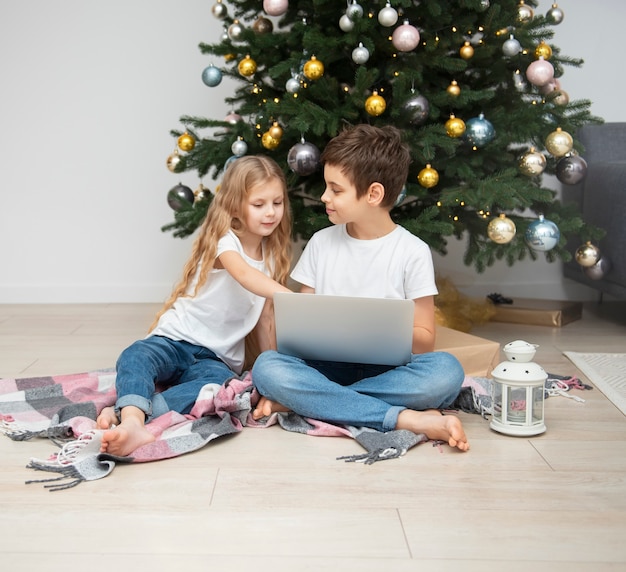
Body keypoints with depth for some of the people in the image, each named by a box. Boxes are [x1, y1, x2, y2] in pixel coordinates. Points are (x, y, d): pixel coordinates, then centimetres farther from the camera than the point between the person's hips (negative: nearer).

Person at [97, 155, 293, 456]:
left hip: (217, 359, 4)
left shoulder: (272, 256, 12)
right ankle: (133, 423, -63)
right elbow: (245, 276, -31)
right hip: (176, 339, -3)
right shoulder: (224, 241, -8)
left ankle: (125, 413, -47)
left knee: (220, 385, -34)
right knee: (135, 357, -37)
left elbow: (263, 319, 16)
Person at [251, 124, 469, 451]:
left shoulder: (412, 252, -1)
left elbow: (425, 340, 0)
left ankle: (310, 402, -26)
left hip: (387, 369, -2)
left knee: (446, 370, -32)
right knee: (266, 367, -29)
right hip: (327, 366, 2)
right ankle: (408, 419, -30)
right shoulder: (321, 243, 9)